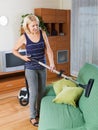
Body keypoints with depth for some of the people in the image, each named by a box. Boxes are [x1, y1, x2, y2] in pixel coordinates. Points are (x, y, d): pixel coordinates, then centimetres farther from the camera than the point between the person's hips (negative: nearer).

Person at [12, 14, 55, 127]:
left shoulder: (42, 33, -5)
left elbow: (48, 49, -7)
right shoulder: (24, 37, -11)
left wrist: (52, 63, -19)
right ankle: (33, 116, 17)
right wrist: (22, 57, -13)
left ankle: (39, 111, 35)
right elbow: (14, 50, 3)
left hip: (42, 68, 4)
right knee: (34, 93, -2)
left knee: (42, 91, 14)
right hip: (31, 69, -3)